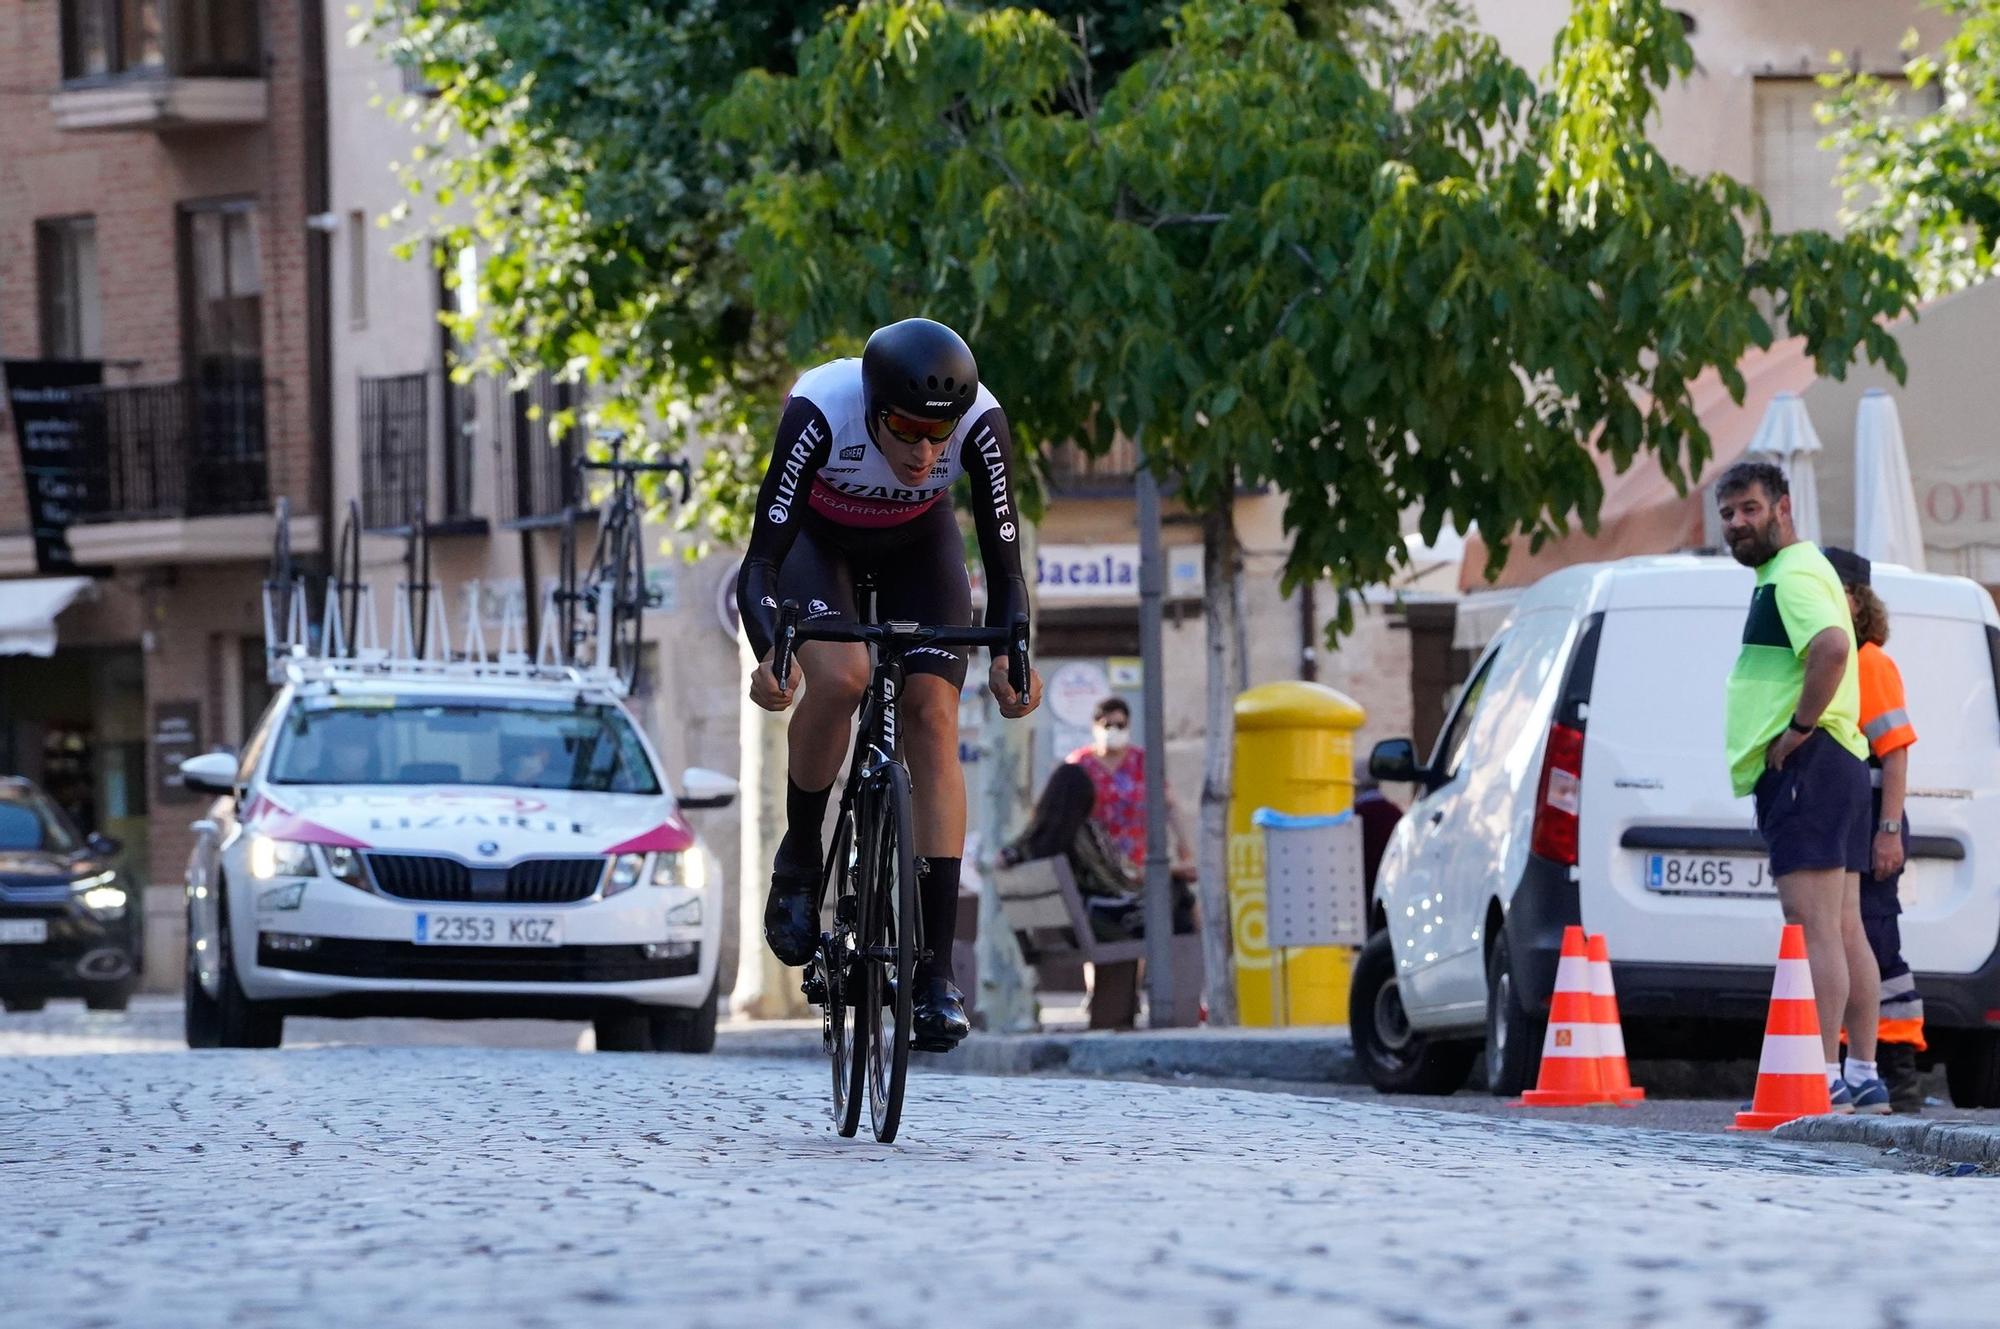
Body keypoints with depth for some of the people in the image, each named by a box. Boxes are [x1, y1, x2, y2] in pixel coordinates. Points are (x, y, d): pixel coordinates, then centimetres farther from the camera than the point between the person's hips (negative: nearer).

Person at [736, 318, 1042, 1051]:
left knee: (933, 717, -15)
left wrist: (1009, 656, -45)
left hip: (916, 542, 2)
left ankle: (936, 969, -15)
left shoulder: (981, 424, -33)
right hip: (817, 536, -2)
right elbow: (762, 557, -38)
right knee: (838, 676, -30)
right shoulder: (819, 411, -39)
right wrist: (768, 653, -55)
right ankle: (798, 859, -3)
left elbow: (1004, 567, -27)